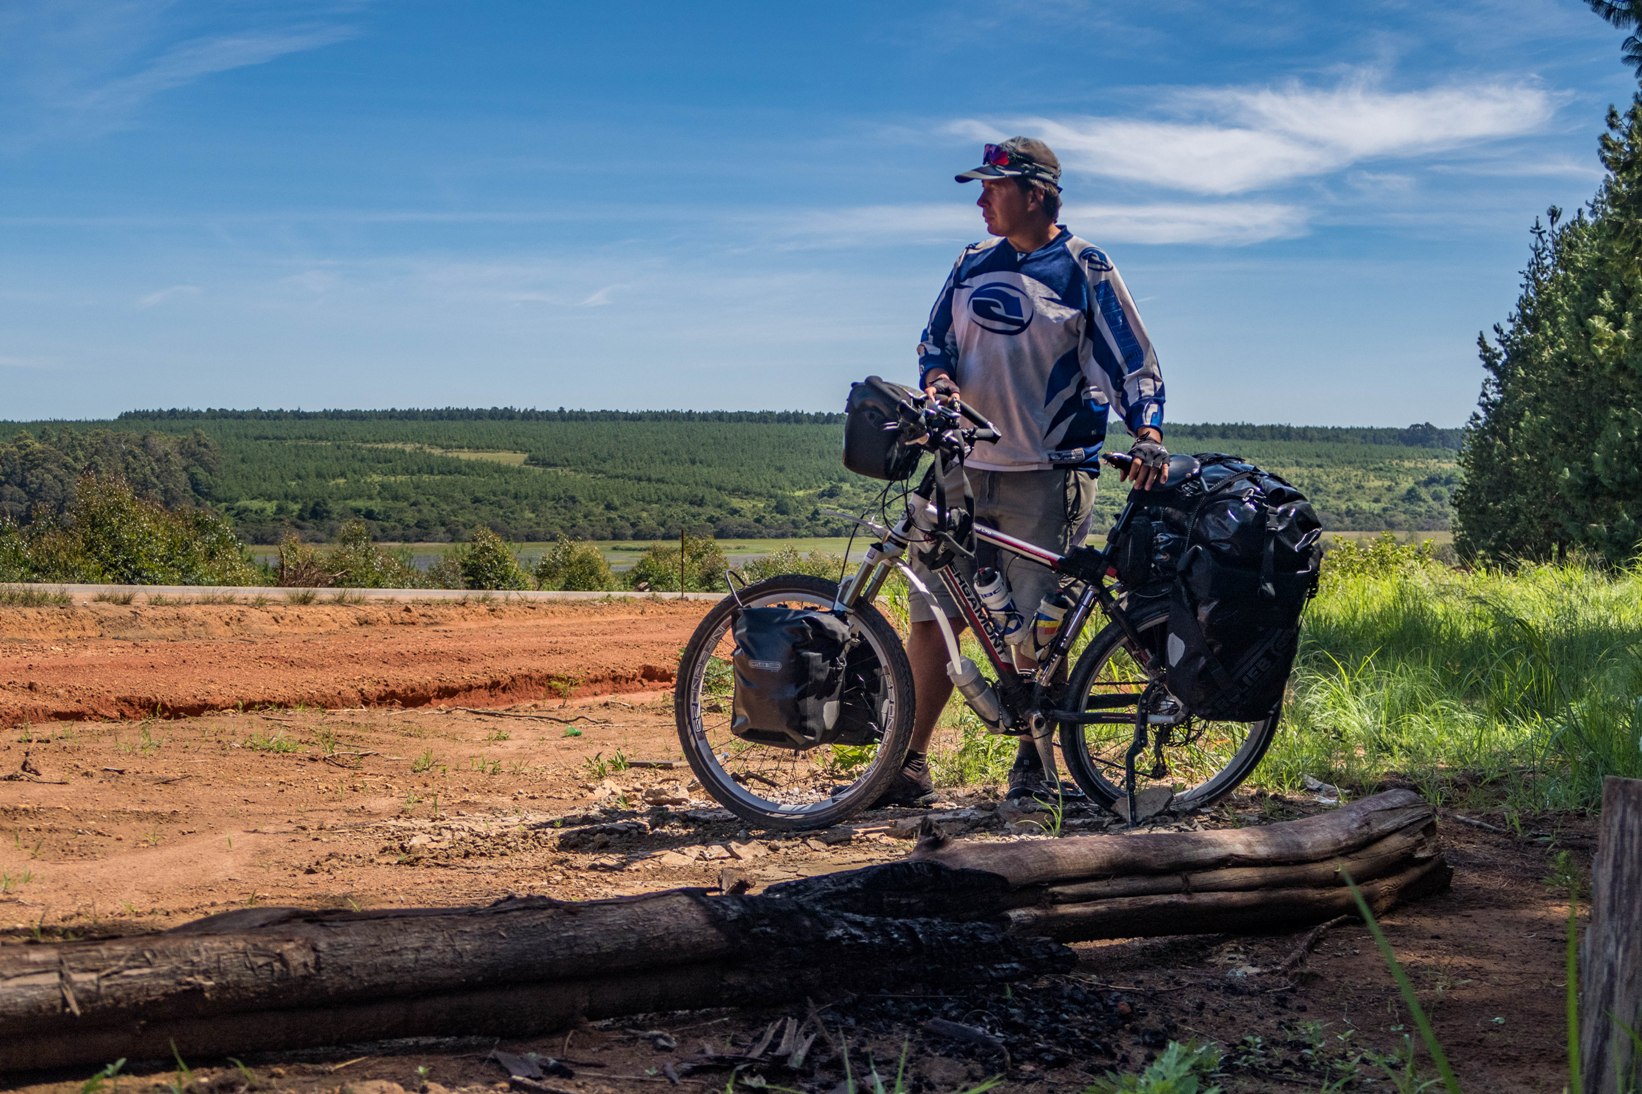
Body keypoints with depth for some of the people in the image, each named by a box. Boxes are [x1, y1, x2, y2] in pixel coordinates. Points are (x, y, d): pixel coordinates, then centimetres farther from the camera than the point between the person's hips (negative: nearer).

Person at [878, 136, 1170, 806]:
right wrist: (938, 381, -6)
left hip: (1046, 478, -4)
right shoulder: (972, 264, 13)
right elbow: (935, 340, 17)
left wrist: (1149, 438, -18)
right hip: (963, 467, 5)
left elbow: (1133, 362, -2)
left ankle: (1032, 763, 17)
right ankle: (910, 767, 9)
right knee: (932, 617, 2)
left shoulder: (1085, 270, -1)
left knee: (1034, 630, -1)